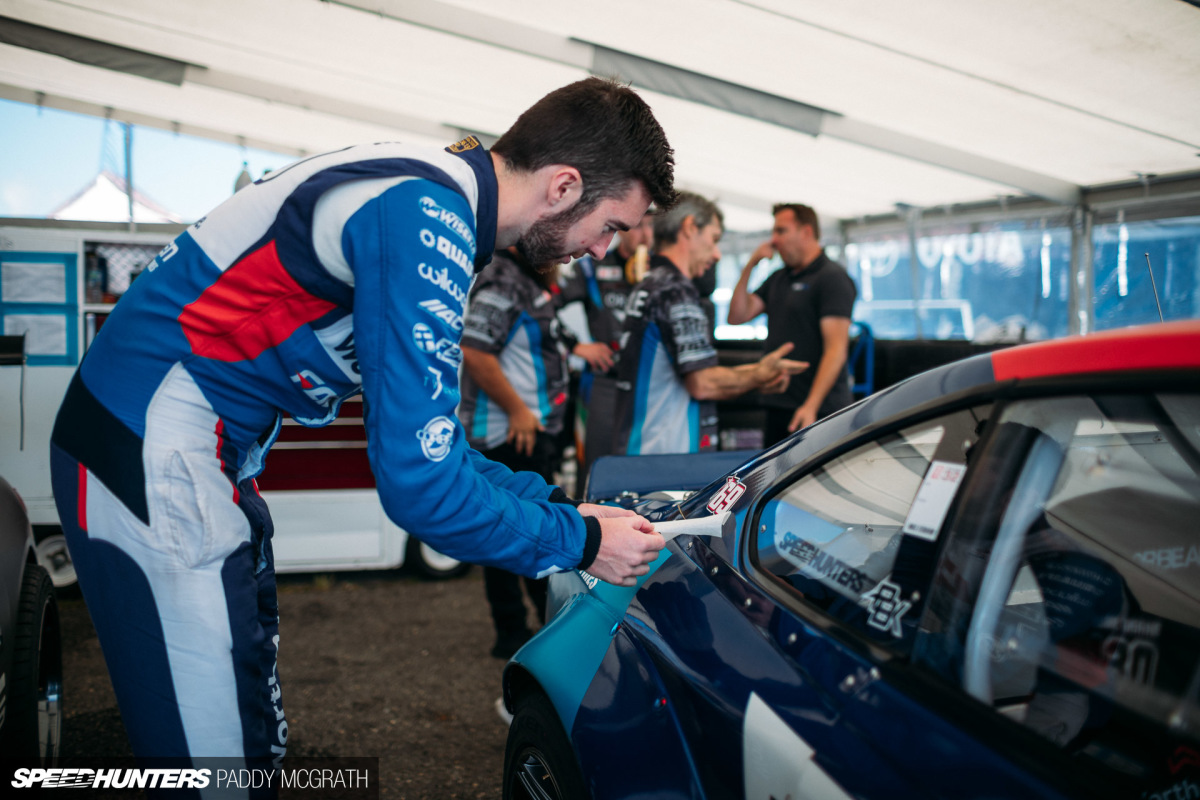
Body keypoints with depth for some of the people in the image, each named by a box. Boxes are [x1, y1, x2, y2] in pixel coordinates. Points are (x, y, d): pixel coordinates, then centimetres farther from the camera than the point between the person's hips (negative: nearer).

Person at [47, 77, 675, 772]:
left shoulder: (437, 194, 9)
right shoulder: (425, 218, -23)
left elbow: (416, 430, 15)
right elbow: (418, 482, -25)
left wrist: (554, 501, 8)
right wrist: (579, 541, -12)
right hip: (152, 454, -10)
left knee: (258, 733, 17)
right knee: (216, 746, -3)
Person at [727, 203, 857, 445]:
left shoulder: (833, 278, -9)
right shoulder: (778, 278, 18)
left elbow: (836, 349, -17)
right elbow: (737, 316, 12)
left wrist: (811, 406, -25)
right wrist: (749, 267, 3)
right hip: (778, 407, 8)